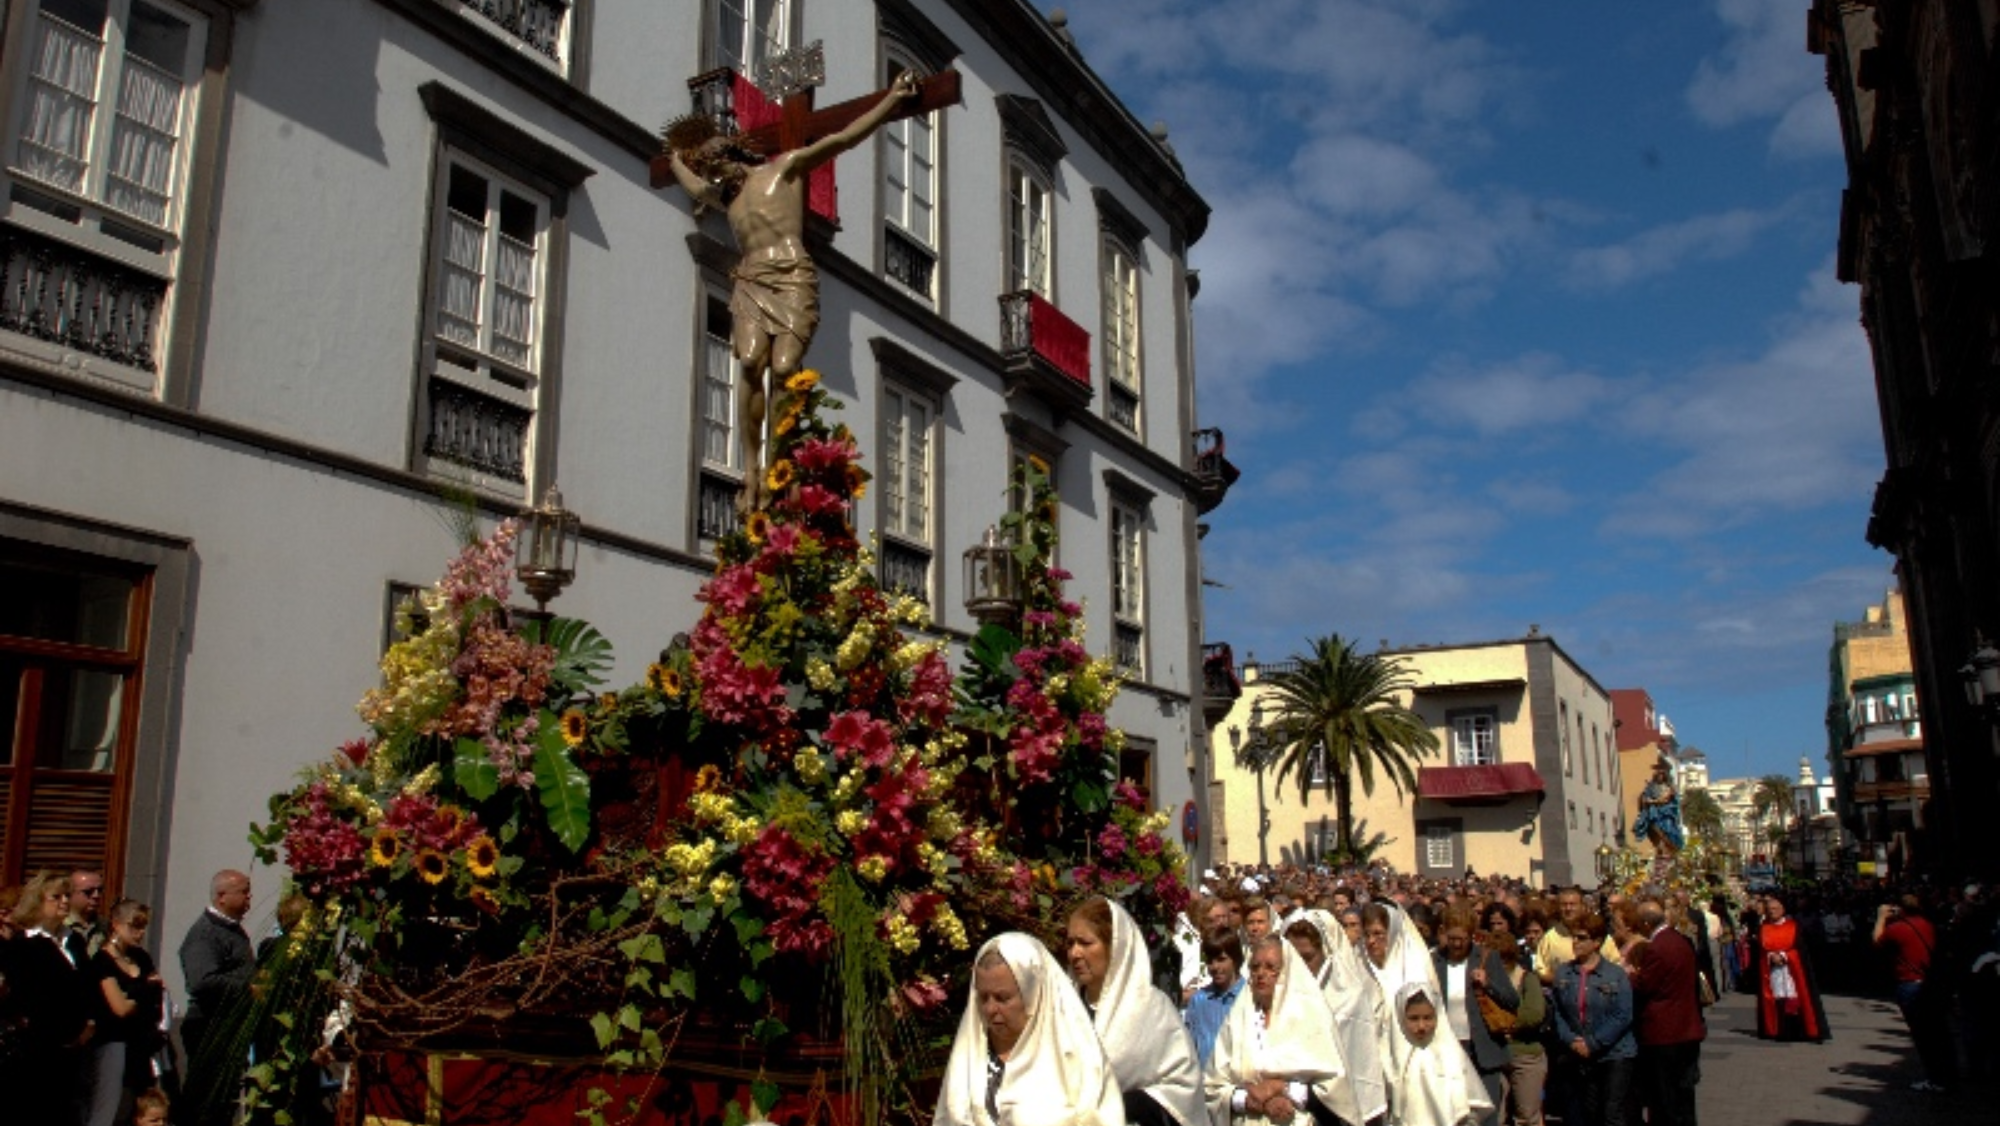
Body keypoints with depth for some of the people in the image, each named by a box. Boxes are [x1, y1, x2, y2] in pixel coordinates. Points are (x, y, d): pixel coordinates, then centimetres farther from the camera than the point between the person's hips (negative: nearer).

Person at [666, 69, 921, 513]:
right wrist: (676, 158, 71)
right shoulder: (725, 197, 31)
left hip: (793, 280, -4)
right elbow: (692, 184, 54)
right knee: (752, 364, -20)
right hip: (751, 284, 4)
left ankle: (772, 472, -21)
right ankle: (751, 468, -22)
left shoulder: (785, 167, 13)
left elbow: (839, 140, 6)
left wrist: (891, 99, -1)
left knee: (783, 368, -20)